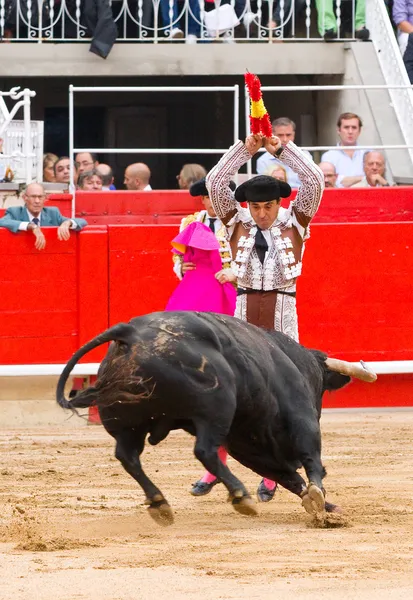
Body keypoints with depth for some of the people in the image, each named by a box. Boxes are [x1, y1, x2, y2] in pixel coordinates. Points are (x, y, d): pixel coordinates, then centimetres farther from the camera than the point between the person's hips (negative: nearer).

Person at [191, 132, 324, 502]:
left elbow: (315, 181, -10)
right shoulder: (238, 222, 5)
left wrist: (281, 149, -13)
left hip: (283, 314, -1)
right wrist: (245, 150, -12)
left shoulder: (294, 222, 2)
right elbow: (215, 183, -6)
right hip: (245, 312, 1)